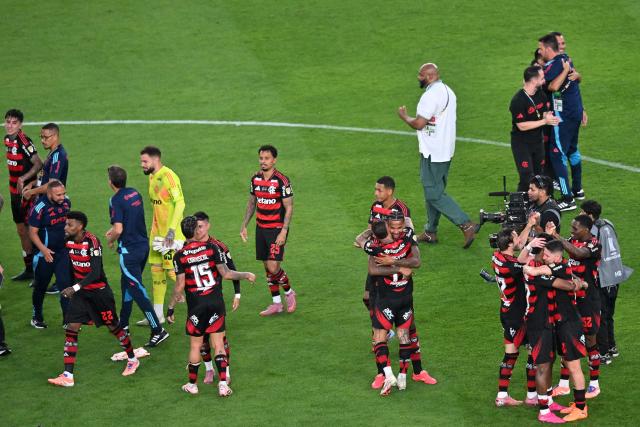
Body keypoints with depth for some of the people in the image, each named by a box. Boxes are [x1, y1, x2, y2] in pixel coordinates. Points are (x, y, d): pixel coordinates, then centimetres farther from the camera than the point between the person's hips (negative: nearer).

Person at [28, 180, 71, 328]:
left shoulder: (66, 202, -3)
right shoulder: (40, 208, -20)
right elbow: (33, 232, -15)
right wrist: (43, 249, -25)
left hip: (63, 251, 3)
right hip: (45, 254, -3)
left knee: (66, 284, -7)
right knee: (40, 287, 12)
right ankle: (37, 318, 30)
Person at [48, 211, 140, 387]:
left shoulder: (92, 242, -24)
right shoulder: (69, 242, -2)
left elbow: (96, 272, -31)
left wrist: (75, 288, -38)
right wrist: (71, 290, 22)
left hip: (99, 291, -6)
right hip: (79, 291, 6)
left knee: (113, 326, 10)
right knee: (71, 328, -7)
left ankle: (132, 360, 35)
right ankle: (67, 376, -8)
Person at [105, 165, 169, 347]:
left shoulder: (116, 200, -18)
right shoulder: (135, 193, 6)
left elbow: (118, 230, -23)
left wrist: (110, 240, -3)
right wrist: (114, 230, 24)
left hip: (129, 251, -8)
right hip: (143, 245, 9)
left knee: (137, 290, -5)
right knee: (127, 283, 24)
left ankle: (158, 330, -9)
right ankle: (123, 323, 36)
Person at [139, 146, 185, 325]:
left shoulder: (168, 176, -18)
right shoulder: (152, 177, 11)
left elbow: (180, 203, -23)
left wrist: (172, 230, -27)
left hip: (171, 235, -9)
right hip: (157, 233, 9)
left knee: (173, 271, -7)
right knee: (156, 270, 10)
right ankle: (157, 315, 16)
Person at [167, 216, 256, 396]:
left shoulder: (180, 256, -7)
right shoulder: (212, 248, -5)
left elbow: (179, 286, -7)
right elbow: (226, 273, -6)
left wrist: (171, 308, 2)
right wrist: (246, 275, 9)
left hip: (195, 306, -1)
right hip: (216, 302, 1)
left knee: (195, 345, 11)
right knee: (218, 344, 6)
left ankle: (192, 384, 21)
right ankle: (223, 384, -1)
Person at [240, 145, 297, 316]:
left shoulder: (282, 181, -13)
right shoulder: (255, 179, 5)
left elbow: (289, 207, -11)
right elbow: (251, 203, 17)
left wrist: (283, 232, -17)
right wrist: (244, 226, 12)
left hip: (277, 229, -6)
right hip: (261, 228, 6)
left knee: (273, 267, -12)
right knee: (267, 266, 8)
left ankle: (289, 292, 15)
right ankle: (276, 303, 18)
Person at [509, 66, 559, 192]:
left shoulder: (541, 94, 1)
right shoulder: (518, 101, -22)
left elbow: (545, 113, 6)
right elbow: (522, 126, -23)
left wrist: (549, 117, -20)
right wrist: (544, 121, -24)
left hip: (537, 141, 7)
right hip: (521, 143, -7)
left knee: (539, 175, 10)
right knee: (527, 178, -13)